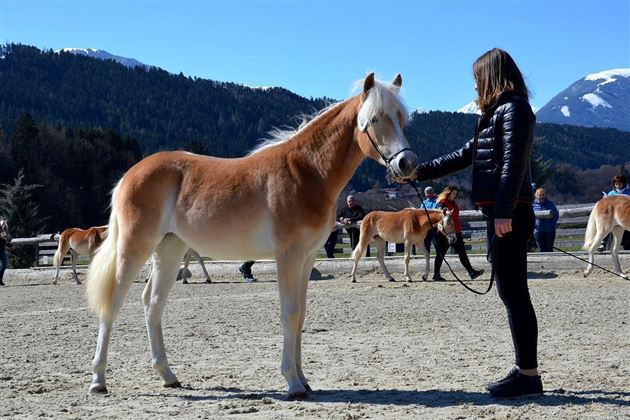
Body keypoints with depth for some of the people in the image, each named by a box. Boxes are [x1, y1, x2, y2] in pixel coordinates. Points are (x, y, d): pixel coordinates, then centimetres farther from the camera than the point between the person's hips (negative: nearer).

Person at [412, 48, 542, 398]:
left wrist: (504, 211, -25)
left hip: (508, 214, -10)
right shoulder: (497, 113, 22)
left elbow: (513, 163, -18)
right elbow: (465, 155, 28)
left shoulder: (514, 108, -7)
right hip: (500, 213, 10)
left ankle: (528, 374, -5)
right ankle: (525, 369, 15)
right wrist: (420, 172, 28)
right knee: (512, 292, 10)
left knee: (513, 292, -8)